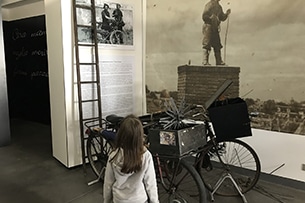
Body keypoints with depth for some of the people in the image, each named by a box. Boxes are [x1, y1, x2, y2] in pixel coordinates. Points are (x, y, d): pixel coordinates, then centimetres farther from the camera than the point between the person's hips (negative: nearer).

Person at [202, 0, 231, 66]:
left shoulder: (219, 7, 16)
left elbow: (222, 18, 19)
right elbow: (204, 16, -15)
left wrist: (226, 14, 3)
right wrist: (211, 20, -15)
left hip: (215, 29, 8)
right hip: (208, 27, -8)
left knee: (217, 45, 6)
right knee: (207, 45, -6)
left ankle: (219, 61, 10)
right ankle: (205, 61, -3)